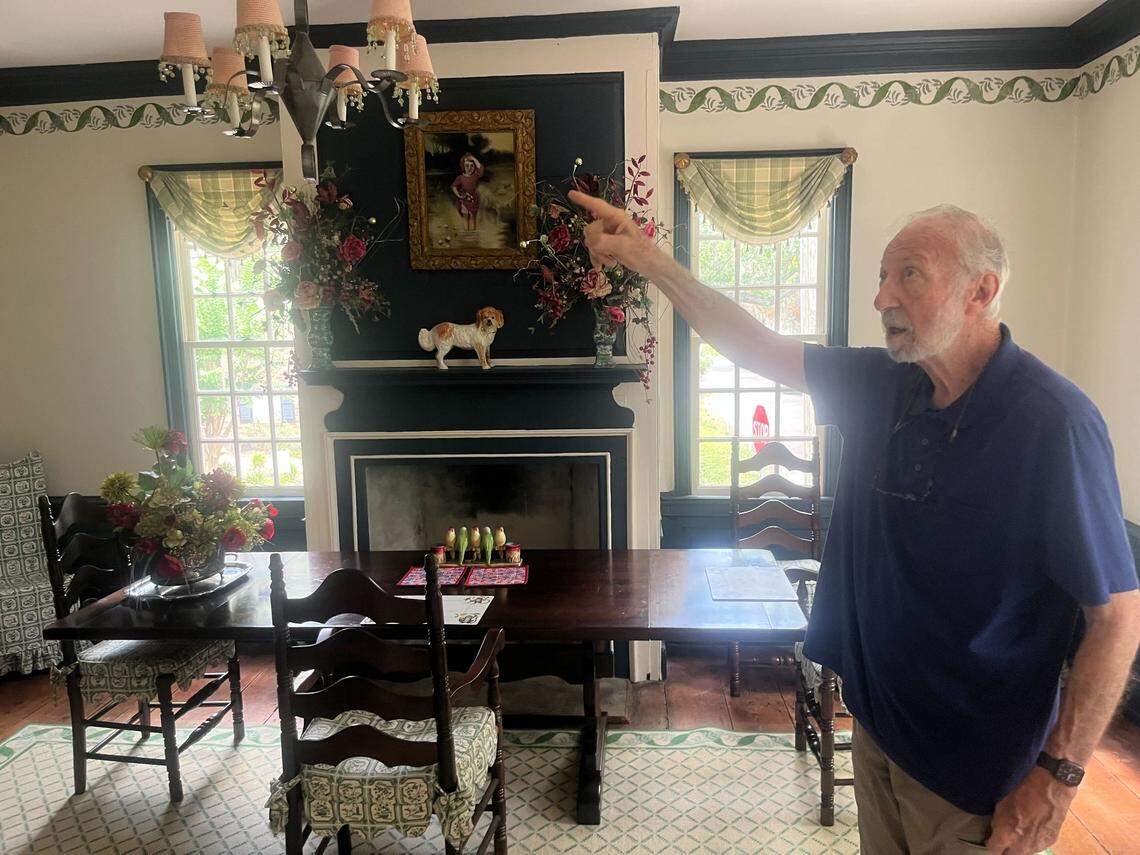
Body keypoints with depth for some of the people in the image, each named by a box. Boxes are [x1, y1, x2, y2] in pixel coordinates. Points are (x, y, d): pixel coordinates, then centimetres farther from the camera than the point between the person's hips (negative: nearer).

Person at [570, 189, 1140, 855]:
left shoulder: (1052, 420, -23)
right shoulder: (883, 384, -4)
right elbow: (758, 348, 0)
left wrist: (1060, 773, -18)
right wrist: (650, 261, -6)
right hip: (878, 722, 6)